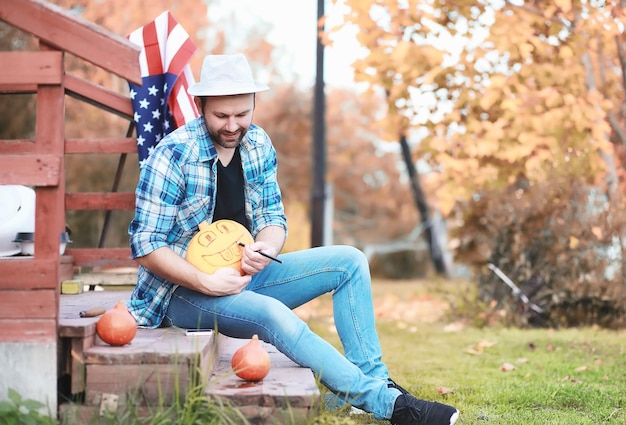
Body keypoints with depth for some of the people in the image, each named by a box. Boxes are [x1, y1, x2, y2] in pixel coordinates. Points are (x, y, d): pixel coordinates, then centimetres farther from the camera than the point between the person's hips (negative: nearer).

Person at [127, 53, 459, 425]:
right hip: (184, 289, -7)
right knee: (272, 314, -35)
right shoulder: (173, 155, -17)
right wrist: (206, 282, -29)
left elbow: (274, 218, 5)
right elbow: (147, 246, -17)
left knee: (349, 261, -7)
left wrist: (266, 249, -19)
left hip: (244, 274, 7)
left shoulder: (258, 144, 2)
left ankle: (374, 379, -12)